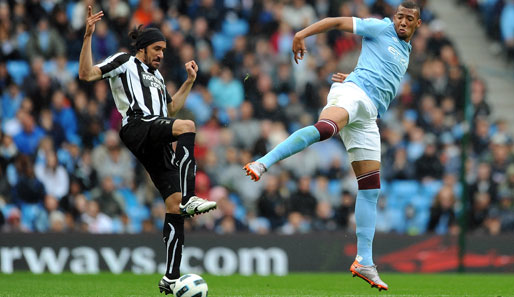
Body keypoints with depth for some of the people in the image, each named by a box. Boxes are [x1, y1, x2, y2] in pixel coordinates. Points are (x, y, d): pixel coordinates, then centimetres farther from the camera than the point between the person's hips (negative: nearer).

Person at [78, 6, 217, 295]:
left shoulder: (157, 76, 33)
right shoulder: (125, 62, 11)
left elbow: (171, 109, 42)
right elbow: (87, 74, -2)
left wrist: (189, 82, 35)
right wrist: (88, 36, -10)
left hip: (158, 145, 8)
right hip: (138, 128, -8)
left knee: (174, 205, -2)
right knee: (187, 126, -35)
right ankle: (189, 198, -44)